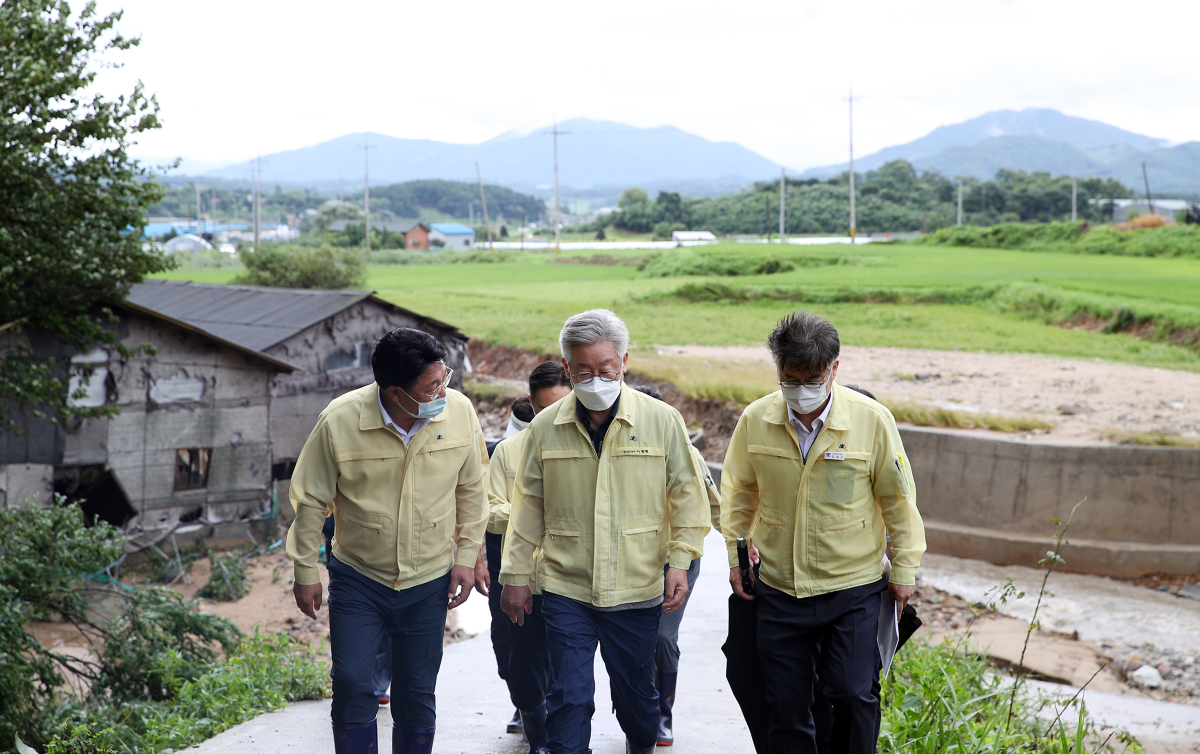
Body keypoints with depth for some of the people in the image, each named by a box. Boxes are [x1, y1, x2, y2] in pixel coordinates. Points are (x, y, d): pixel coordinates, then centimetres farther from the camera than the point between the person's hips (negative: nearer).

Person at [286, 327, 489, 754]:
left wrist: (466, 556, 3)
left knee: (417, 695, 9)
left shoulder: (459, 411, -11)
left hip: (429, 581, 2)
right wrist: (305, 571, -1)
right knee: (352, 687, -5)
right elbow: (311, 499, -5)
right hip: (358, 579, -1)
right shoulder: (339, 421, -18)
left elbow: (472, 488, 4)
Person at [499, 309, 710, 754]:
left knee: (635, 692, 15)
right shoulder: (545, 428, 1)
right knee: (569, 699, -1)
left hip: (637, 590, 0)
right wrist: (515, 574, 9)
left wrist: (681, 562, -7)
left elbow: (685, 495, 1)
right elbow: (528, 507, 8)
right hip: (565, 589, 0)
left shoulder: (661, 420, -4)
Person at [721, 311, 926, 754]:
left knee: (854, 696, -8)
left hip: (854, 589, -2)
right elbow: (739, 491, 11)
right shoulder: (755, 420, -5)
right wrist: (736, 555, 10)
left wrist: (905, 568, 3)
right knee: (786, 705, 7)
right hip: (778, 589, 2)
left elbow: (897, 498, 0)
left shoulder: (873, 421, -11)